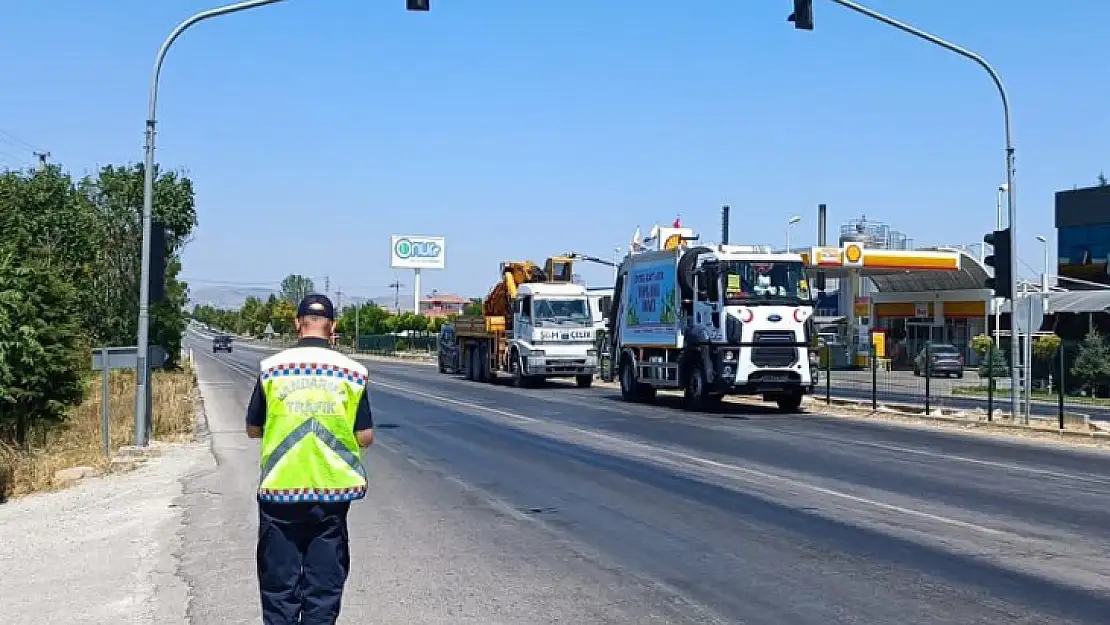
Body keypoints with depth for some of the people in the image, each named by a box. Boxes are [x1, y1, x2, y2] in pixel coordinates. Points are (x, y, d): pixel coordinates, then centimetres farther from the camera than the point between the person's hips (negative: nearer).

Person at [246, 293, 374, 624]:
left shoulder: (272, 368, -3)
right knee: (324, 588, 9)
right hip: (332, 493, 0)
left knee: (280, 587, 11)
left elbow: (253, 429, 5)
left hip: (280, 491, 0)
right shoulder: (352, 372, -3)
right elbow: (365, 437, -1)